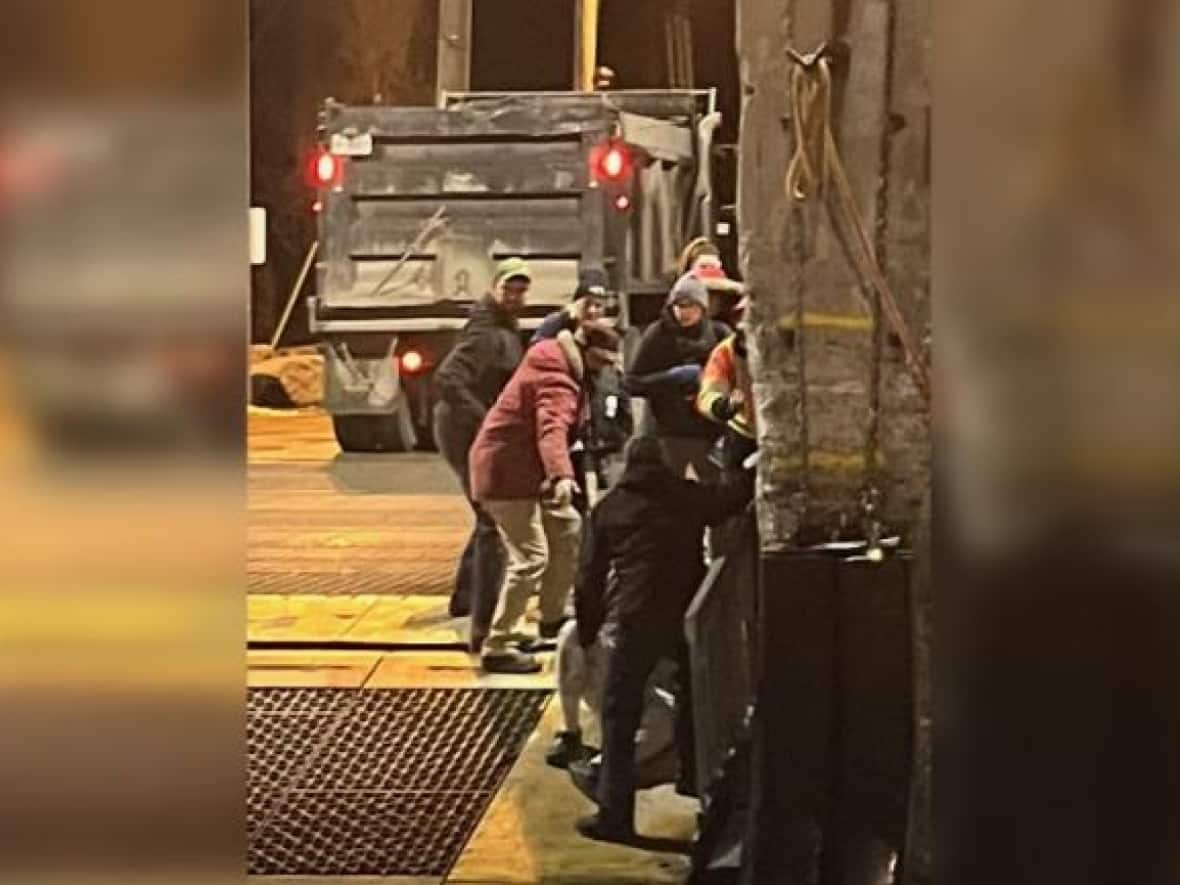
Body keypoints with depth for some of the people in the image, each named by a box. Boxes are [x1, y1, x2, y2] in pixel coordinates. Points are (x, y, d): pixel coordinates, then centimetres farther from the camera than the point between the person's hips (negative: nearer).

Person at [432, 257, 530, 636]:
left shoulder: (507, 329, 12)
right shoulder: (487, 333, -19)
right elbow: (447, 379, -31)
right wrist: (485, 421, -34)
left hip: (479, 434, 11)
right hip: (468, 434, -11)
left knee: (491, 517, 24)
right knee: (494, 523, -11)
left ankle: (465, 596, 40)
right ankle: (485, 622, -10)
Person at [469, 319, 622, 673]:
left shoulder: (561, 367, 9)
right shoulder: (557, 380, -22)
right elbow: (553, 428, -42)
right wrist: (561, 474, -58)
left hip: (527, 470, 11)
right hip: (506, 473, -11)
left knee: (567, 528, 18)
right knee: (531, 557, -14)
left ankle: (553, 617, 29)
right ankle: (497, 647, -10)